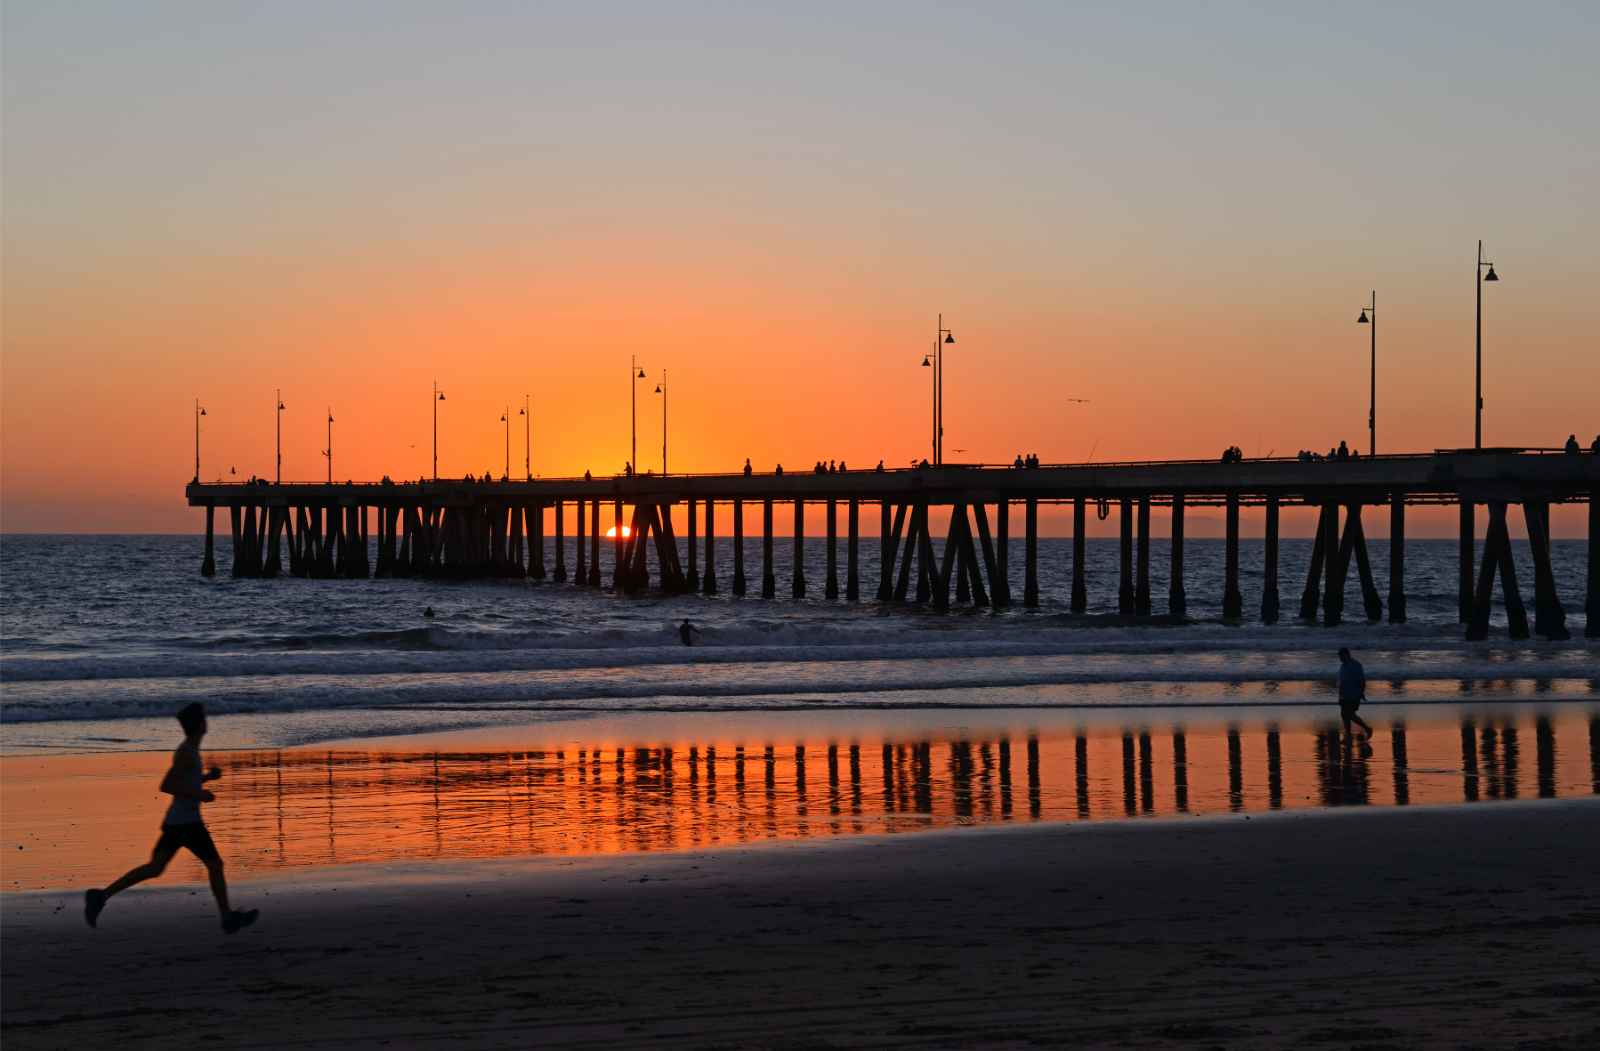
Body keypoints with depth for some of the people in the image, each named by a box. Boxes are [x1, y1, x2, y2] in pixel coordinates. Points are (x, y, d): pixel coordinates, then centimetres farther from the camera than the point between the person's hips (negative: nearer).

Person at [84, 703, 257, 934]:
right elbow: (165, 786, -22)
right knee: (215, 865, 2)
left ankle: (101, 896, 1)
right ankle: (228, 917, 10)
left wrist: (207, 777, 16)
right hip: (187, 823, -9)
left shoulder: (187, 750, 14)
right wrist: (198, 795, -19)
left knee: (154, 869, 7)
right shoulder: (187, 753, -16)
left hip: (175, 821, 9)